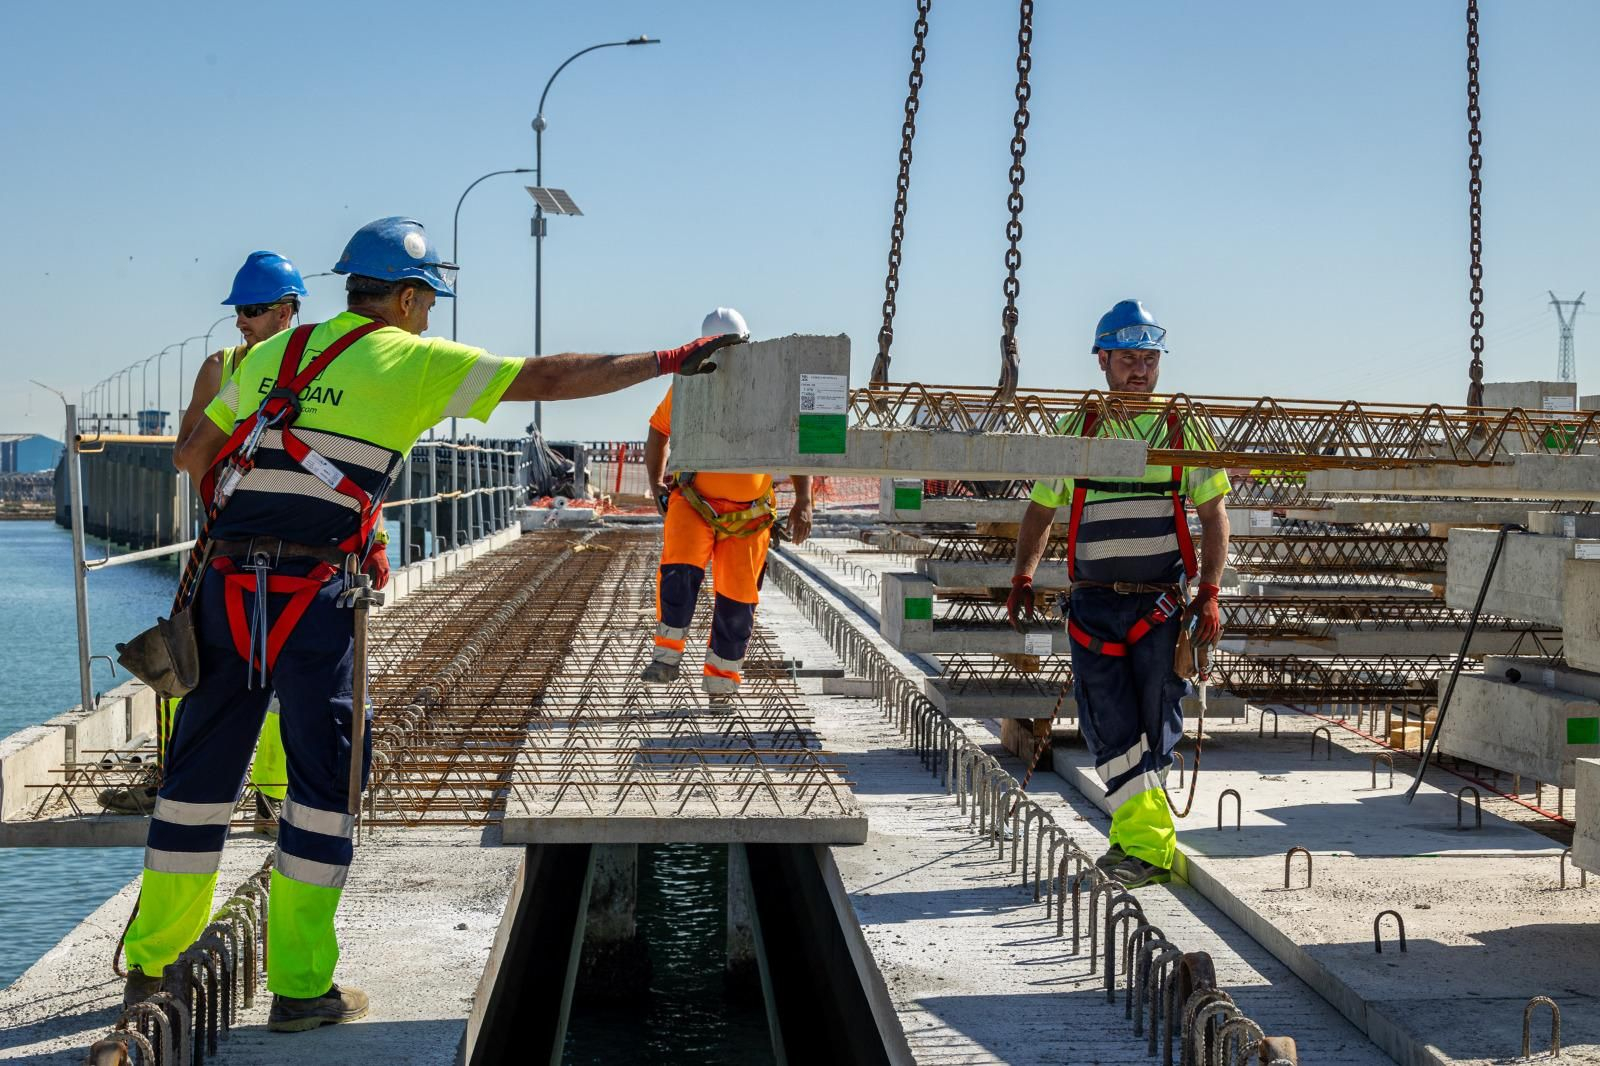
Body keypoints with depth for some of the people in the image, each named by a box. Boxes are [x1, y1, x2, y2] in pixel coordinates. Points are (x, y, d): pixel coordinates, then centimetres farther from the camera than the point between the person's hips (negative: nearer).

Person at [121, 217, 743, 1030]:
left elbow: (191, 457, 22)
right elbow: (551, 378, -1)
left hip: (228, 588, 5)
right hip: (314, 598, -5)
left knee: (200, 771, 14)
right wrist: (668, 361, 5)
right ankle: (300, 987, 9)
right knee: (324, 780, 6)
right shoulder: (412, 361, 0)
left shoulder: (270, 354, 15)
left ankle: (150, 962, 25)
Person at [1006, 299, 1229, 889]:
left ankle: (1137, 841, 14)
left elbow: (1214, 514, 6)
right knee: (1110, 728, -7)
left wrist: (1209, 593, -3)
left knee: (1153, 729, 2)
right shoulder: (1076, 431, 8)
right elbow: (1042, 509, 18)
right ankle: (1146, 842, -5)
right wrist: (1023, 578, 10)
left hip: (1162, 603, -1)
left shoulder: (1182, 430, 5)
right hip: (1093, 602, 1)